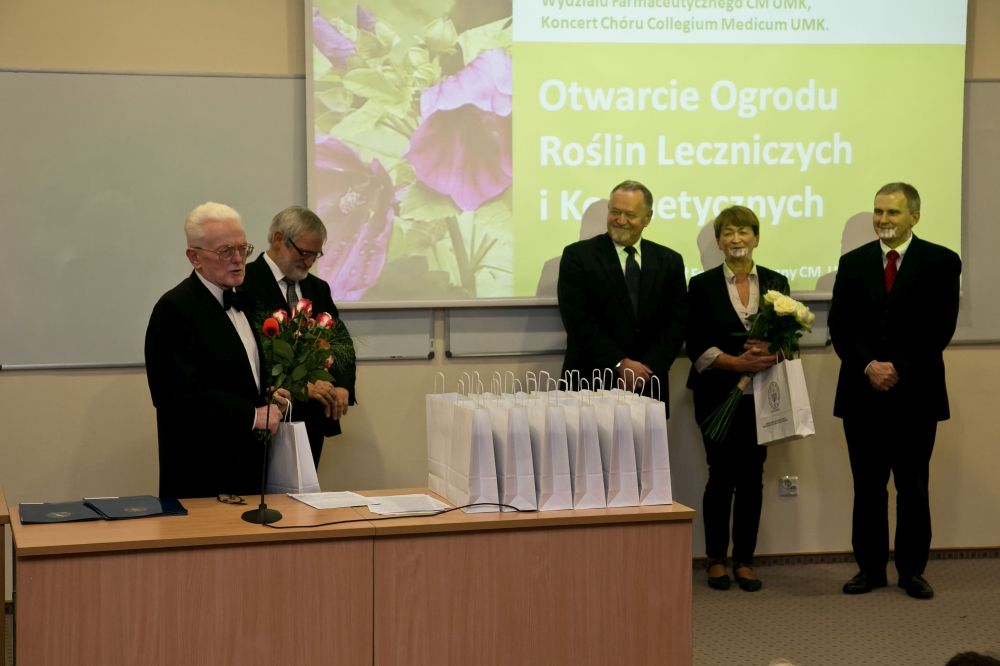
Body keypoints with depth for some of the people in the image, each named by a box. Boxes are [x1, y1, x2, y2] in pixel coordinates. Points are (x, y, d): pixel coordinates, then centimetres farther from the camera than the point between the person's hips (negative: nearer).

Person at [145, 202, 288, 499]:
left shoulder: (238, 302, 14)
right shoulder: (175, 309, -13)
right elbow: (181, 395, -21)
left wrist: (268, 399, 3)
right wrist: (252, 415, -18)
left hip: (247, 466, 8)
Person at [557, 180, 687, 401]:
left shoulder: (669, 261, 8)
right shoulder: (578, 256, -1)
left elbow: (677, 321, 2)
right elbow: (578, 319, -10)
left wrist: (648, 368, -11)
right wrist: (620, 364, -15)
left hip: (648, 387, 3)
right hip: (591, 383, -2)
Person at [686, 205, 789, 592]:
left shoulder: (776, 283, 9)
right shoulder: (703, 285, 2)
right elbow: (697, 347, -4)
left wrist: (770, 354, -17)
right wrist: (740, 363, -16)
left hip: (761, 396, 2)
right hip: (718, 394, -2)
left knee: (752, 477, 3)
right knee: (721, 476, -1)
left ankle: (744, 560, 12)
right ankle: (716, 560, 11)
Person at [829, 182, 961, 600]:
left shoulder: (940, 262, 1)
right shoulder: (853, 262, 9)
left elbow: (940, 328, -6)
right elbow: (839, 326, 2)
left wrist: (898, 369, -14)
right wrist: (868, 366, -13)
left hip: (915, 392, -2)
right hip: (863, 392, 2)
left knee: (913, 487, 4)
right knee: (867, 486, 6)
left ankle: (912, 570, 13)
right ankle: (870, 568, 14)